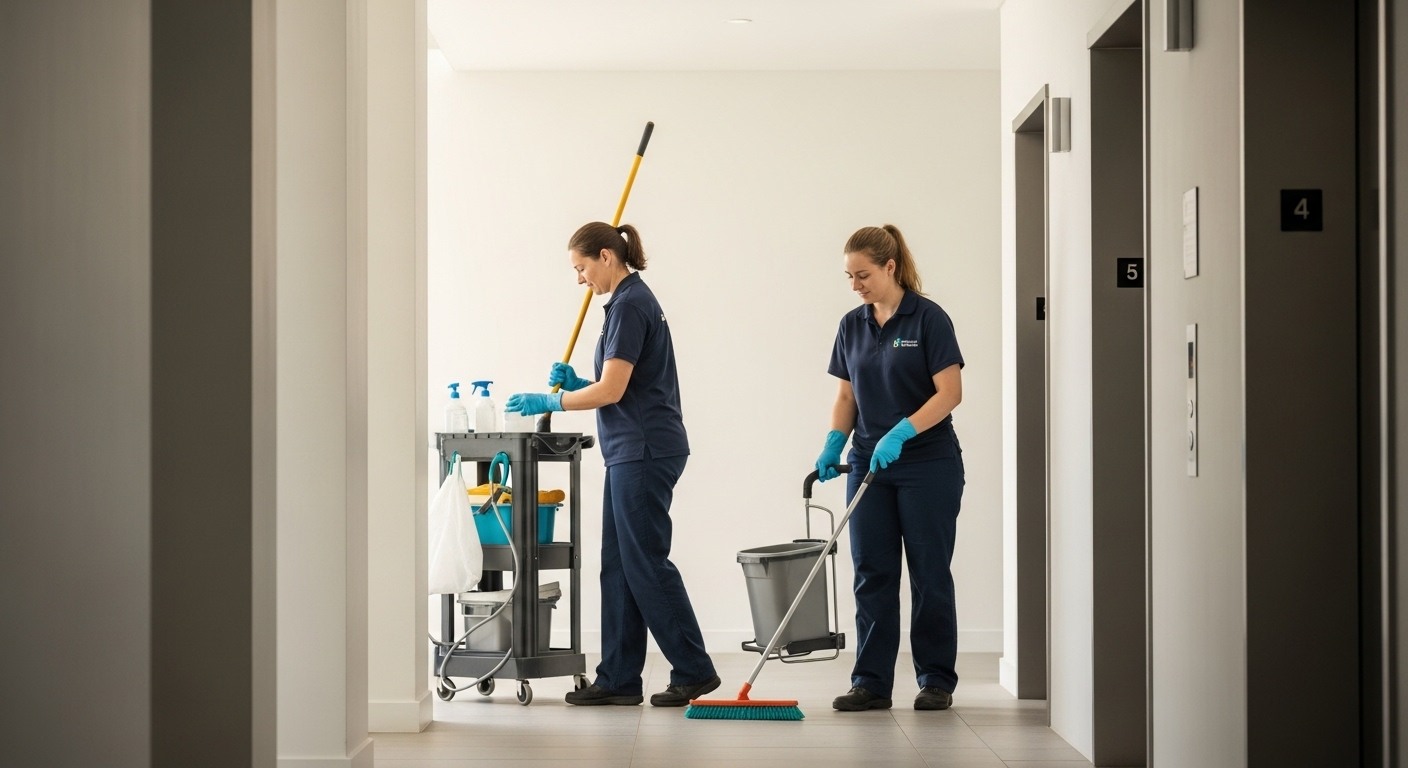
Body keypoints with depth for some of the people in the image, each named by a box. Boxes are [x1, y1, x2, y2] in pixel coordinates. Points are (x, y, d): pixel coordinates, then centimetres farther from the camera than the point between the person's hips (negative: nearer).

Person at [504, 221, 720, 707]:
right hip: (633, 452, 10)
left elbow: (612, 391, -18)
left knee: (645, 562, -4)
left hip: (644, 452, -10)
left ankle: (694, 670, 4)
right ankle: (618, 680, 11)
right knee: (619, 564, 9)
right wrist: (574, 383, 10)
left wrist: (549, 402, -9)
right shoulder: (631, 300, 17)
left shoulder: (629, 305, -15)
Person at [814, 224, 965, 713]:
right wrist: (833, 445, -4)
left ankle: (936, 681, 11)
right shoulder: (852, 326, 7)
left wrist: (900, 433, -26)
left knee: (929, 574, 2)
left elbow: (950, 393, -16)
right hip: (870, 466, 5)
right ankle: (871, 682, 7)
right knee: (872, 574, 3)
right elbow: (847, 396, 12)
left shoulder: (928, 318, -11)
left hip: (928, 465, -5)